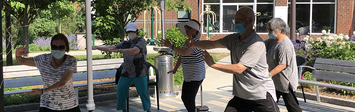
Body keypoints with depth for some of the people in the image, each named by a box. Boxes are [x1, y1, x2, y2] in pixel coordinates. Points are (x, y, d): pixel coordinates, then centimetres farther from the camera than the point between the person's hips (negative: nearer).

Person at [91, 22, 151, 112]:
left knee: (143, 92, -5)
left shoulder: (141, 41, -8)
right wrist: (97, 47, -6)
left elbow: (134, 51, -26)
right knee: (120, 91, 1)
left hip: (139, 73, -5)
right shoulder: (125, 44, 9)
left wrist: (118, 50, -31)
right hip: (126, 73, 5)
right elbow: (111, 48, 6)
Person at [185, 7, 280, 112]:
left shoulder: (257, 44, -21)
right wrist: (193, 43, -11)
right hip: (241, 95, 7)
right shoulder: (234, 39, 5)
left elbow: (239, 69, -25)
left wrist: (213, 64, -19)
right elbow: (212, 44, 7)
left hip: (262, 96, -7)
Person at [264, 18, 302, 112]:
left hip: (286, 82, -9)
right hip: (275, 80, 9)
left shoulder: (285, 46, -22)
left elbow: (282, 65, -25)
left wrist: (268, 75, -27)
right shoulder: (272, 41, 6)